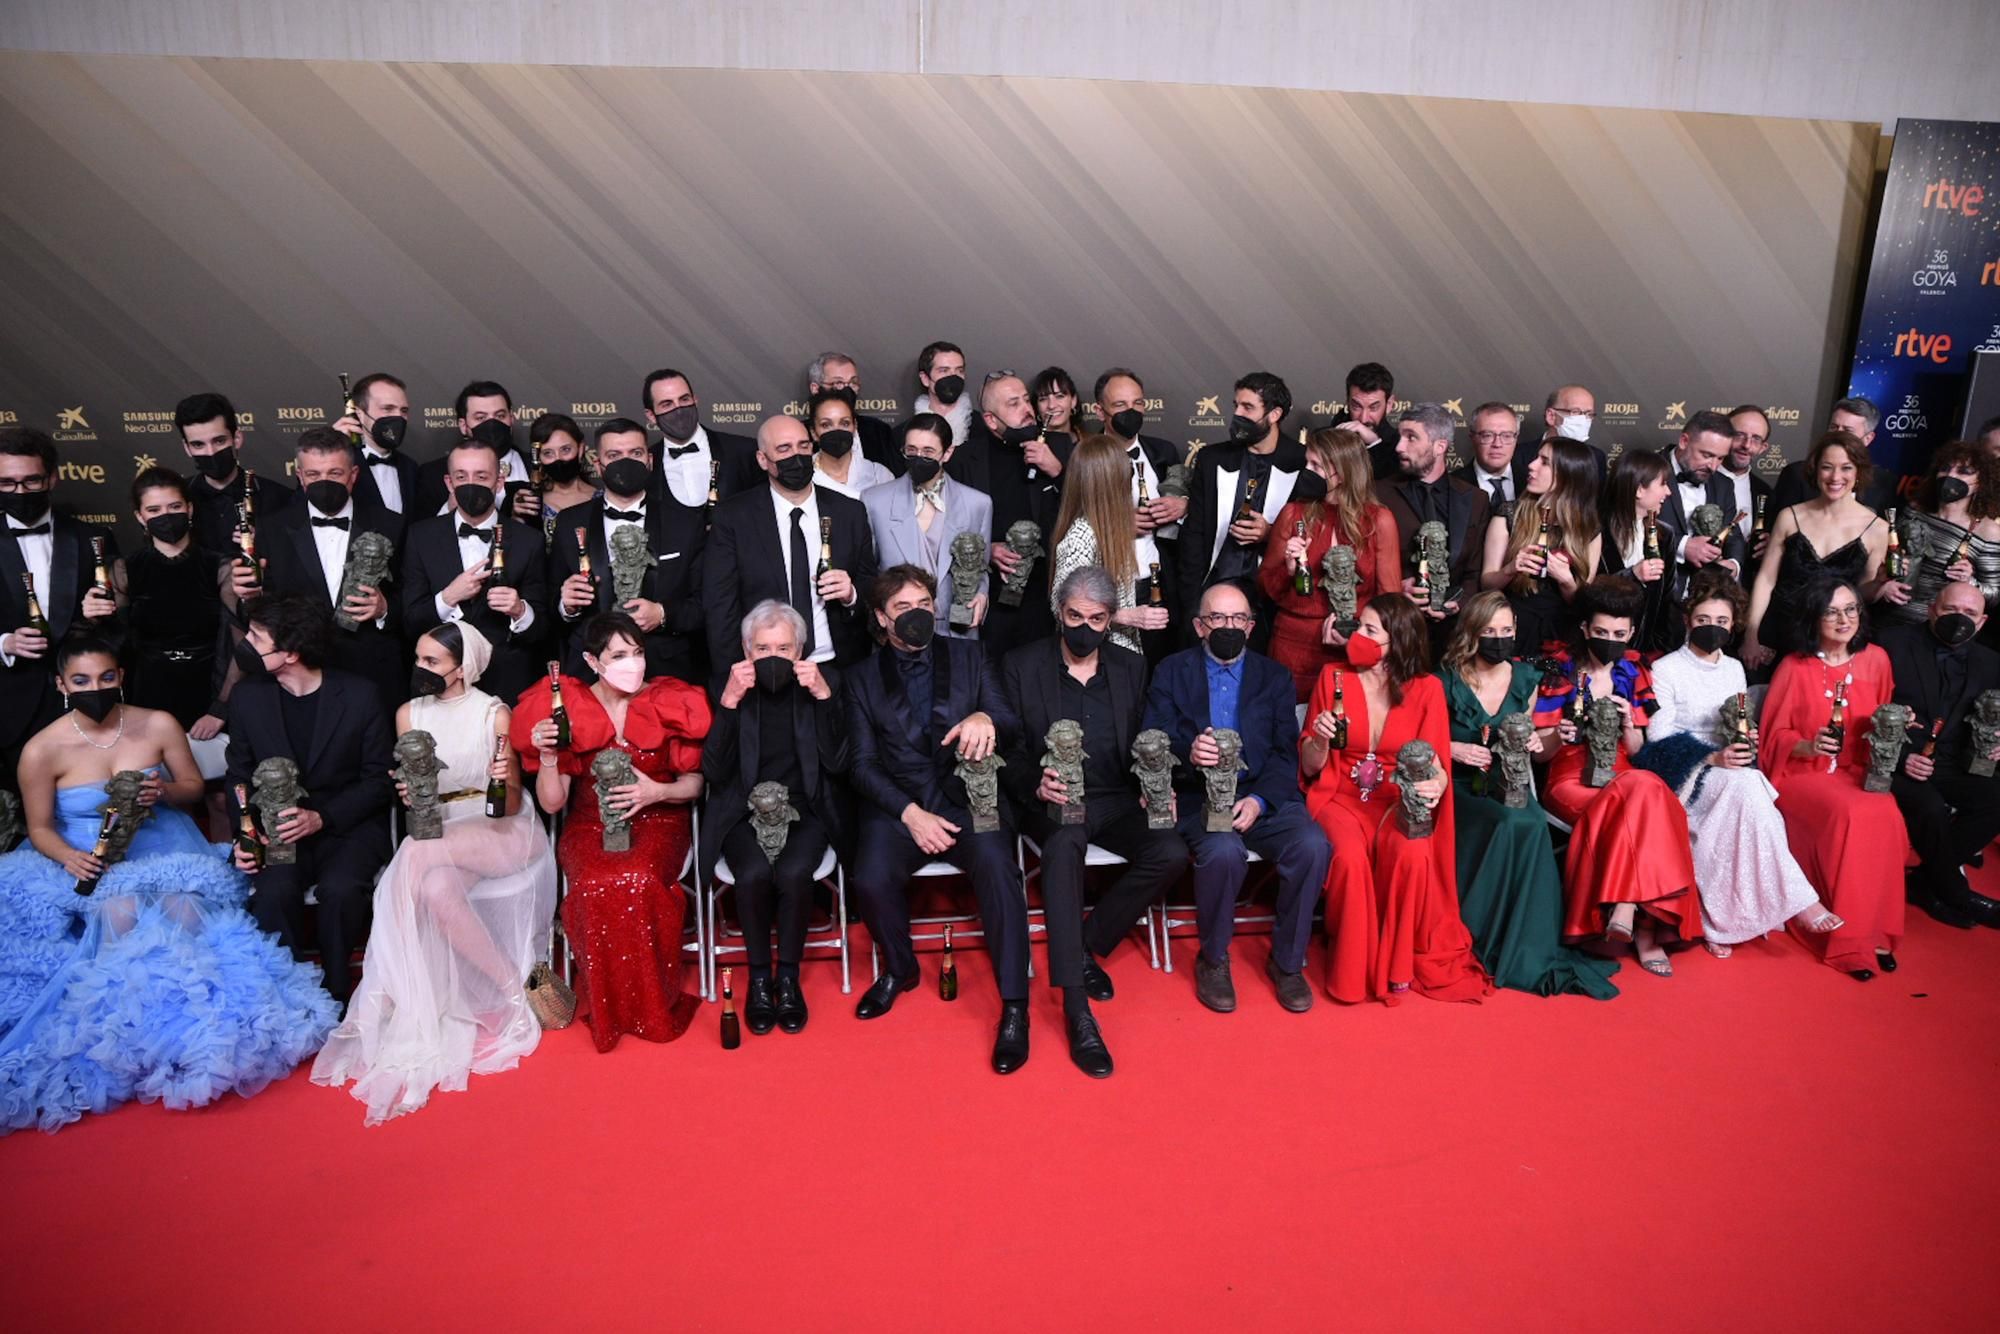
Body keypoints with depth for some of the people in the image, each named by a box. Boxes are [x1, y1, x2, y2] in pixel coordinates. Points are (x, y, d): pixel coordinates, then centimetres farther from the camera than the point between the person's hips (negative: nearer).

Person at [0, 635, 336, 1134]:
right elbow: (40, 828, 1)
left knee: (185, 906, -30)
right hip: (90, 864, -1)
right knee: (122, 914, -33)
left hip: (165, 853, 1)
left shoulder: (158, 725, -3)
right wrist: (70, 858, -20)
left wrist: (165, 790, -15)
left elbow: (195, 787, 9)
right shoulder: (42, 750, -6)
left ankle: (188, 1014, -19)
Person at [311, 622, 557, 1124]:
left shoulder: (494, 713, -4)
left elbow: (510, 806, -3)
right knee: (435, 887, -32)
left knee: (421, 855, -32)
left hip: (501, 834, -3)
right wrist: (409, 795, -13)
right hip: (440, 835, 4)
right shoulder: (409, 713, 7)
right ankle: (513, 987, -21)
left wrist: (505, 779, -26)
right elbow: (412, 792, 11)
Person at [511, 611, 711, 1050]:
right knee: (596, 886, -32)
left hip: (656, 821, 0)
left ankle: (653, 1006, -12)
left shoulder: (671, 702, 0)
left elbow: (696, 782, 4)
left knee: (639, 882, -33)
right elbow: (552, 803, 0)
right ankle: (609, 1010, -11)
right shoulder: (563, 709, -1)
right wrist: (547, 756, -19)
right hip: (590, 824, 1)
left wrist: (658, 791, -16)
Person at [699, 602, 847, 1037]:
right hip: (744, 812, 0)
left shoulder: (823, 682, 0)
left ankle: (788, 977, -5)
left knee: (794, 873, -30)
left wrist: (824, 696, -18)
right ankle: (758, 977, -4)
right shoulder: (726, 687, -2)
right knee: (754, 874, -30)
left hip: (803, 810, 0)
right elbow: (714, 773, -11)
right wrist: (729, 702, -21)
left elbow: (837, 764, -8)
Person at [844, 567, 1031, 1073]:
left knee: (997, 866, -30)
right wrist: (911, 812, -14)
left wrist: (986, 718, -20)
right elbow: (863, 763, 2)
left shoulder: (970, 658, 12)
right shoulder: (862, 679, 10)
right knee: (871, 880, -28)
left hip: (968, 795, 0)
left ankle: (1014, 1007, -18)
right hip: (897, 803, 1)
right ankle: (899, 969, 5)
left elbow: (1014, 722, 5)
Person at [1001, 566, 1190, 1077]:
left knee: (1170, 853, -26)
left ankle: (1087, 948, -5)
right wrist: (1036, 784, -21)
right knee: (1064, 844, -37)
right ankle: (1076, 1007, -36)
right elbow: (1010, 751, 0)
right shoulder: (1021, 666, 3)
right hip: (1054, 801, -3)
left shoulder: (1131, 668, 12)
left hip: (1116, 800, 3)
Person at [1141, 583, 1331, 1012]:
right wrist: (1187, 753, -23)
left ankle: (1287, 960, -3)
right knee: (1224, 851, -34)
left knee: (1312, 846, -26)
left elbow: (1286, 754, 5)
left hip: (1263, 795, 2)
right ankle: (1213, 960, -6)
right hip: (1198, 796, -2)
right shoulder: (1171, 672, 9)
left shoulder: (1273, 677, 13)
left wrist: (1259, 800, -14)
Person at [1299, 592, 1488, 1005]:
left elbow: (1435, 763, -2)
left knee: (1413, 855, -32)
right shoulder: (1333, 678, 1)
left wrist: (1435, 784, -25)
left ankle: (1397, 964, -9)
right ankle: (1352, 970, -10)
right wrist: (1321, 739, -19)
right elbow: (1310, 768, 3)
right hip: (1340, 797, 0)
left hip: (1398, 801, 0)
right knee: (1350, 856, -33)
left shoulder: (1426, 689, 1)